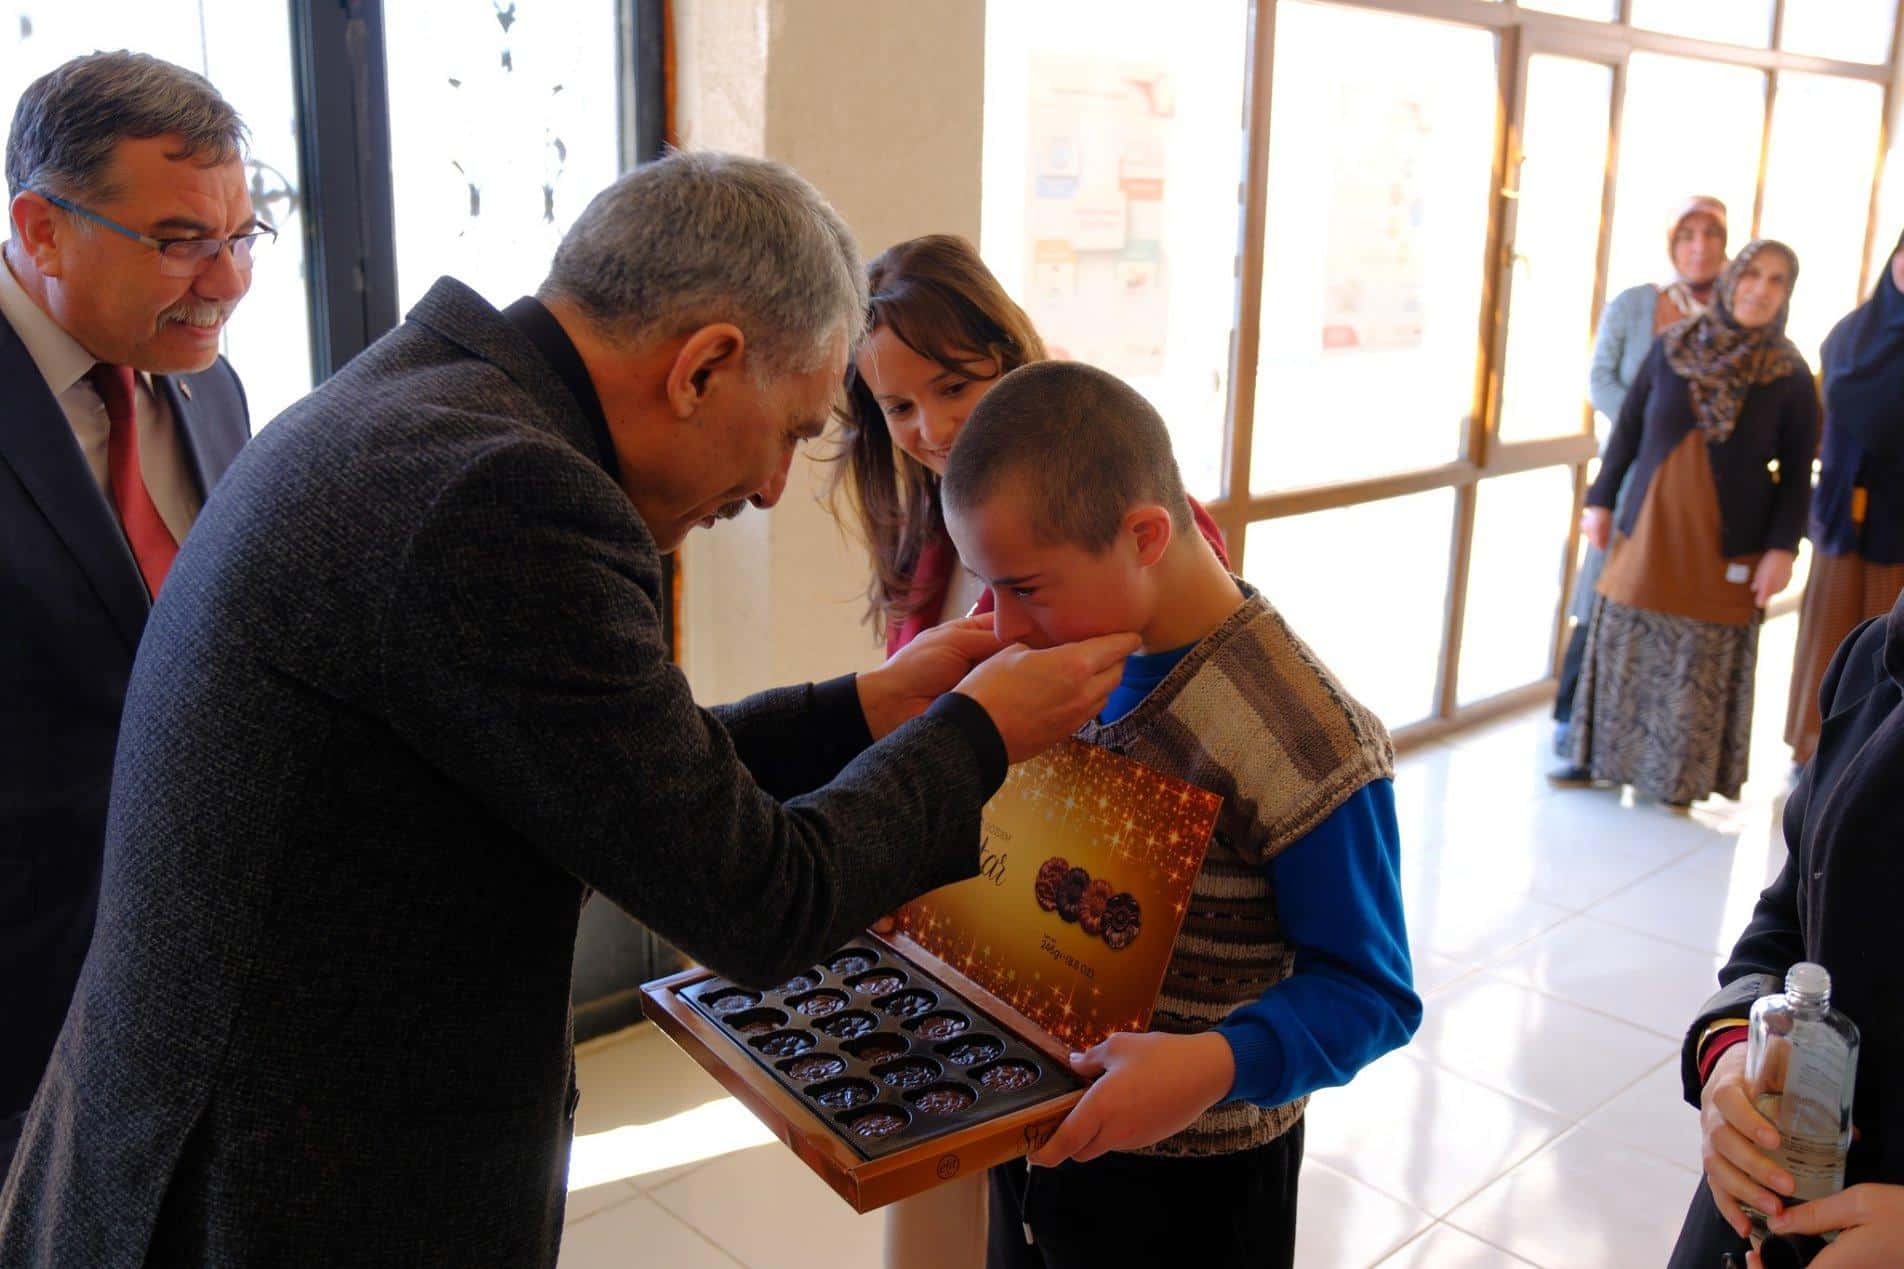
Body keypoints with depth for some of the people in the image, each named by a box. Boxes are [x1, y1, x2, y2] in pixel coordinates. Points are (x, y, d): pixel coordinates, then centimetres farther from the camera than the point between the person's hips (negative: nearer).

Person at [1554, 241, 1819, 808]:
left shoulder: (1790, 376, -3)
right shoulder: (1672, 349, 1)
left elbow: (1796, 472, 0)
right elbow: (1628, 428, 7)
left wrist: (1781, 547, -6)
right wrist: (1601, 500, 6)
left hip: (1727, 543, -2)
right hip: (1649, 526, 2)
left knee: (1702, 659, 4)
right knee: (1623, 642, 8)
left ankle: (1682, 774, 18)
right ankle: (1600, 756, 21)